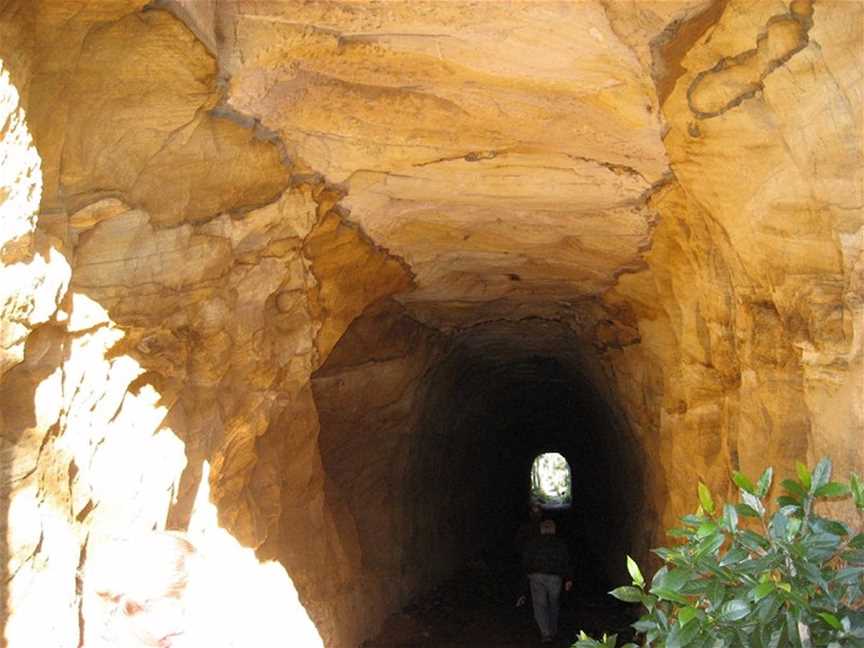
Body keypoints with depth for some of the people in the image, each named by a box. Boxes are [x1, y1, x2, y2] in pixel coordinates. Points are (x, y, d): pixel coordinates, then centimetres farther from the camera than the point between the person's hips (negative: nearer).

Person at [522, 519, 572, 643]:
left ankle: (546, 633, -11)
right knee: (553, 604, 19)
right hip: (555, 577, 2)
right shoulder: (561, 543, 8)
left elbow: (525, 560, 3)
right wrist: (567, 579, 6)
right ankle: (553, 631, 28)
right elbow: (566, 563, 3)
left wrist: (529, 572, 18)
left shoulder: (532, 542, 5)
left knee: (540, 605, 1)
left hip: (537, 576, -2)